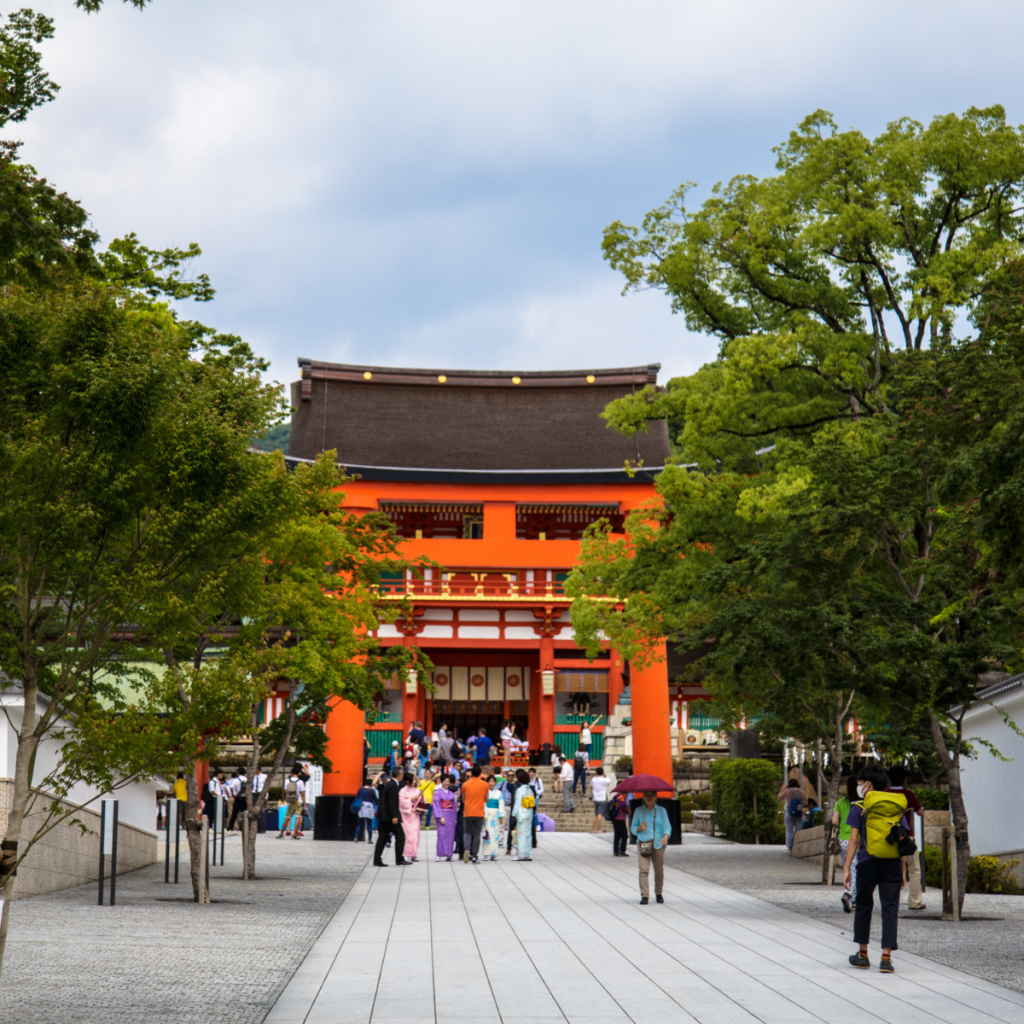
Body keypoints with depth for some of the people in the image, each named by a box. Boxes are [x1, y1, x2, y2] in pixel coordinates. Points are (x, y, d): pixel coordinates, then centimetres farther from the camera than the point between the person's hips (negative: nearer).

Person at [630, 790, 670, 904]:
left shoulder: (661, 811, 7)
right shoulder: (638, 811, 8)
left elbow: (667, 827, 2)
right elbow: (632, 828, 12)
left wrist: (666, 836, -19)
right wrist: (640, 828, -10)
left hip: (658, 843, 0)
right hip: (643, 843, 0)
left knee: (659, 870, 2)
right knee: (643, 870, -13)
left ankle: (658, 893, 22)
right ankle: (644, 896, -14)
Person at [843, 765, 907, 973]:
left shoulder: (859, 808, -3)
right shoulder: (898, 806, 8)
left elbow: (854, 840, -6)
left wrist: (847, 868, -2)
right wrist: (902, 872, 12)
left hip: (868, 862, -2)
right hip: (893, 863, 2)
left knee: (864, 907, 12)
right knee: (890, 909, 2)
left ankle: (863, 955, 20)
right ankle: (886, 958, -5)